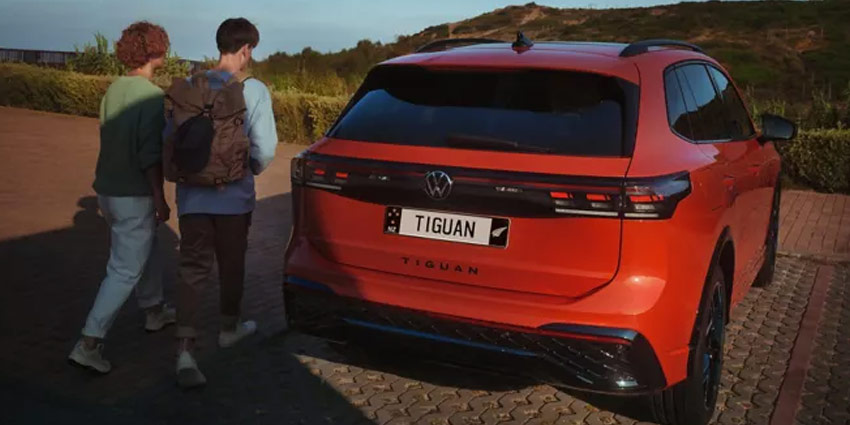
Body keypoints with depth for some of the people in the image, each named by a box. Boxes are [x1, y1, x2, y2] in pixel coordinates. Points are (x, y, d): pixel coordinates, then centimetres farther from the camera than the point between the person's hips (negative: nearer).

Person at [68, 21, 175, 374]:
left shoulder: (113, 89, 5)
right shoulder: (152, 96, -19)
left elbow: (111, 139, 11)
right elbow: (150, 155, -22)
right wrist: (160, 199, -14)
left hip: (108, 189, 9)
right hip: (134, 196, -8)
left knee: (147, 250, 25)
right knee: (125, 271, -1)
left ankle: (154, 312, 41)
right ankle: (88, 344, 0)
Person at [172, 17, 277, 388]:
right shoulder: (254, 90, -10)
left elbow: (171, 137, 3)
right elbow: (265, 148, -14)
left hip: (193, 195, 3)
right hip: (234, 195, -2)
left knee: (192, 268, 3)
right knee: (231, 264, 16)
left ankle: (185, 351, -8)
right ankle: (230, 328, 36)